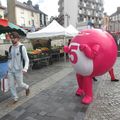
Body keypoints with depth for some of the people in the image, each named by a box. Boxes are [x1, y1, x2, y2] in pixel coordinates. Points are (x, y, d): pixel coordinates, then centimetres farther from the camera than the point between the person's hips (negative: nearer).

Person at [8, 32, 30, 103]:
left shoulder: (22, 47, -12)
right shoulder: (11, 48, 5)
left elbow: (26, 59, -15)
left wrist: (25, 68, -29)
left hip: (18, 70, -5)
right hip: (10, 70, 5)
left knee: (20, 84, 9)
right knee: (12, 85, 6)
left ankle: (27, 88, 42)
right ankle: (15, 98, 24)